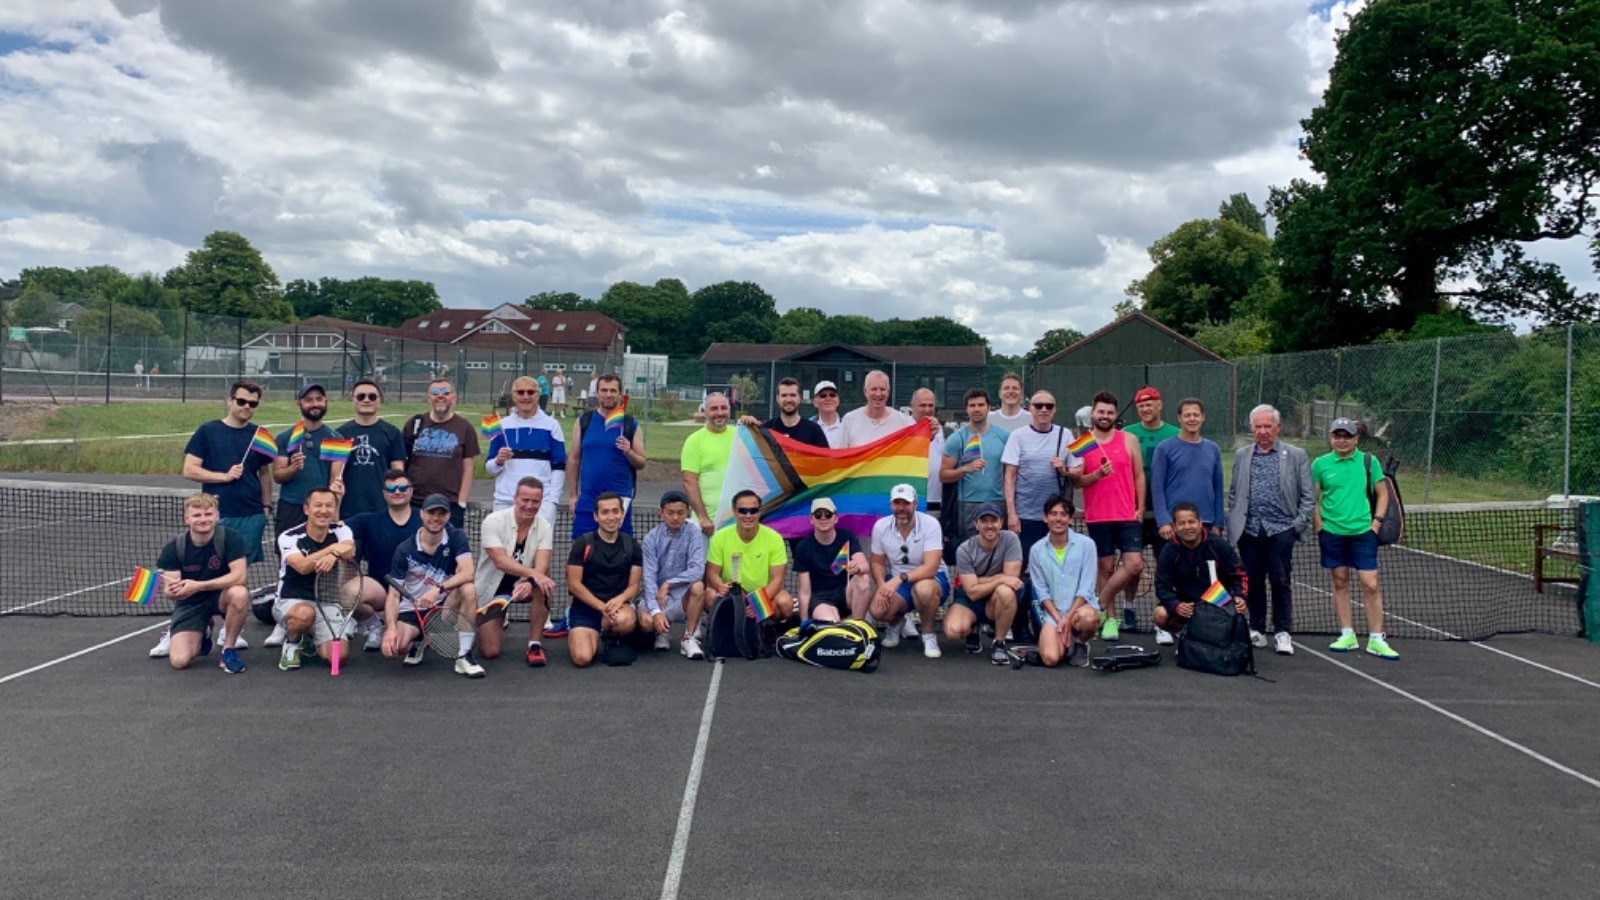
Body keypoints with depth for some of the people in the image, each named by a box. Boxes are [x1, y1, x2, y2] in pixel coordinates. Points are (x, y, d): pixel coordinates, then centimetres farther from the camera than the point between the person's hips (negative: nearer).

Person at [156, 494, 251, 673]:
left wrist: (197, 586, -35)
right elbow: (168, 591, -13)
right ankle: (203, 634, 22)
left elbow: (239, 576, -27)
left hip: (221, 597, -2)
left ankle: (228, 650, -13)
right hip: (189, 604, 2)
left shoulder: (231, 539, -17)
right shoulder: (173, 548, -11)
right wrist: (174, 591, -39)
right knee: (179, 661, -16)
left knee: (240, 594, -38)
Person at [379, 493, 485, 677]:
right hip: (411, 610, 0)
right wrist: (391, 627, -27)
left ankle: (464, 655, -22)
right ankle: (418, 642, 11)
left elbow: (468, 572, -23)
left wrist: (438, 589, -38)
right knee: (393, 647, -29)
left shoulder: (456, 538, -7)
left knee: (468, 589, -32)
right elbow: (393, 594, -10)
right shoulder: (404, 551, -8)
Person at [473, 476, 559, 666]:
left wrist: (529, 583, -46)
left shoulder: (545, 527, -9)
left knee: (543, 586, -32)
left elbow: (542, 565, -23)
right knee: (489, 652, -10)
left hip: (522, 586, 2)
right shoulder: (494, 521, -18)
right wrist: (534, 574, -43)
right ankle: (487, 630, 28)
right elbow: (501, 561, -29)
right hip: (490, 589, -2)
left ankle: (534, 645, -17)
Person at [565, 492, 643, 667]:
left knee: (625, 621, -37)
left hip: (618, 605, 1)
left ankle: (610, 637, 3)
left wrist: (620, 599, -18)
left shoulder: (631, 545, 7)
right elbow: (574, 584, -5)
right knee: (582, 658, -25)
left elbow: (634, 585, 5)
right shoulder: (583, 544, -1)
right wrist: (602, 606, -16)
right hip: (585, 608, -1)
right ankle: (575, 635, 15)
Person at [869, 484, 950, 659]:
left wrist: (900, 578, -40)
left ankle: (928, 634, -9)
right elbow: (877, 563, 4)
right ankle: (896, 623, 14)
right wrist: (882, 585, -18)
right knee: (878, 609, -27)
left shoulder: (930, 524, -18)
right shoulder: (880, 526, -5)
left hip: (932, 579, -3)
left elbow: (931, 567, -27)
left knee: (923, 588, -40)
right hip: (896, 582, 3)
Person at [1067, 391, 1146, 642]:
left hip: (1128, 516, 1)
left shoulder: (1129, 440, 7)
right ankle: (1110, 618, 13)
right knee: (1106, 567, 3)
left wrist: (1140, 508, 2)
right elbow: (1077, 481, 1)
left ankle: (1100, 602, 6)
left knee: (1135, 564, -10)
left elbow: (1139, 476, 9)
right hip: (1097, 517, -1)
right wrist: (1098, 474, -17)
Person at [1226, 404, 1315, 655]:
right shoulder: (1241, 455, 13)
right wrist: (1234, 524, 6)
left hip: (1281, 530, -2)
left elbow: (1308, 495, 4)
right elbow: (1234, 494, 15)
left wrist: (1299, 524, -4)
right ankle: (1257, 631, 17)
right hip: (1249, 531, 2)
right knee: (1252, 583, 6)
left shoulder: (1296, 455, 5)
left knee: (1281, 582, -1)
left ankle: (1282, 633, 10)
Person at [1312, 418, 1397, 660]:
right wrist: (1318, 525, 0)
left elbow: (1382, 494, 9)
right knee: (1340, 582, 8)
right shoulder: (1320, 464, 2)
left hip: (1362, 531, -1)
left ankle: (1376, 640, 3)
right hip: (1331, 532, 1)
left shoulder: (1369, 461, 2)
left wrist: (1376, 521, -1)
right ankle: (1347, 635, 17)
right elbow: (1314, 499, 9)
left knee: (1371, 585, -4)